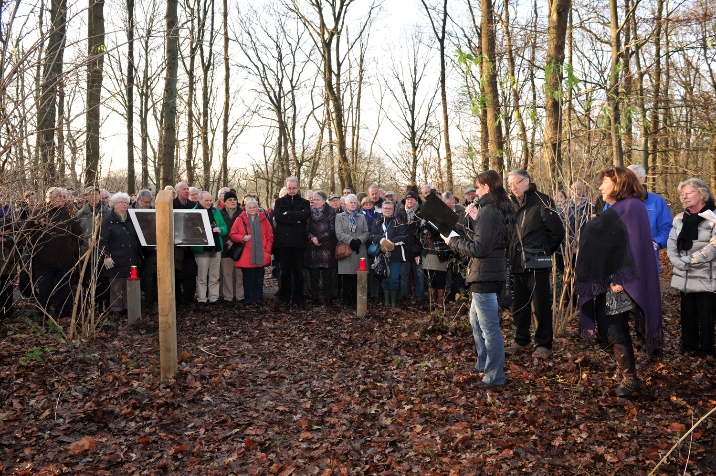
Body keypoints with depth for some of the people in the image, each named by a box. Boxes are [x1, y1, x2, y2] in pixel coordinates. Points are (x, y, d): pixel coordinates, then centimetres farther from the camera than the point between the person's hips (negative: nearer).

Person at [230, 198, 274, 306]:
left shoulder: (263, 219, 8)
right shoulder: (240, 219, 3)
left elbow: (270, 236, 9)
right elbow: (232, 235, 2)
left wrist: (267, 250, -2)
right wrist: (243, 238, -15)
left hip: (260, 256, 2)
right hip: (246, 256, -1)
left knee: (259, 277, 6)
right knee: (247, 278, 3)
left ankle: (259, 299, 14)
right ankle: (248, 300, 11)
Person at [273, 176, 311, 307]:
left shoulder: (304, 202, 11)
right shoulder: (280, 202, 12)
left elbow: (305, 215, -10)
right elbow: (277, 216, -7)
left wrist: (288, 213, -11)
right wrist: (296, 220, -11)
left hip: (298, 241, 0)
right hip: (283, 241, 0)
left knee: (298, 271, 4)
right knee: (285, 271, 5)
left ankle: (298, 298, 12)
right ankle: (284, 298, 12)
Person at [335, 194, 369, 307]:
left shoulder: (362, 217, 19)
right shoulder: (340, 216, 9)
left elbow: (366, 233, 9)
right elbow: (339, 233, -3)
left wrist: (359, 240, -10)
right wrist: (351, 241, -16)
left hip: (359, 251, 2)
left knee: (357, 278, 0)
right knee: (347, 278, -2)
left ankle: (356, 300, 7)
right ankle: (347, 301, 4)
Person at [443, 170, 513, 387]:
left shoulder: (488, 210, -17)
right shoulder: (499, 209, 13)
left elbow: (480, 248, -21)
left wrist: (453, 241, -10)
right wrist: (474, 220, 5)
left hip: (485, 274, -11)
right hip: (489, 272, 11)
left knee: (489, 327, -2)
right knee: (476, 319, 24)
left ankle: (494, 376, 7)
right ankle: (483, 364, 35)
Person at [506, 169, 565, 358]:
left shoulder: (542, 202, -10)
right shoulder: (512, 203, 8)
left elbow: (557, 231, -9)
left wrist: (544, 251, 0)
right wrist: (513, 254, 3)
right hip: (517, 263, 6)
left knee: (542, 305, 4)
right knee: (519, 305, 14)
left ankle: (544, 344, 14)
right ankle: (521, 340, 27)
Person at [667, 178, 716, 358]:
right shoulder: (679, 219, 12)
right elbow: (671, 244, 6)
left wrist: (689, 260, -13)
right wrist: (679, 263, -9)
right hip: (684, 277, 5)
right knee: (688, 313, 12)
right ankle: (689, 346, 24)